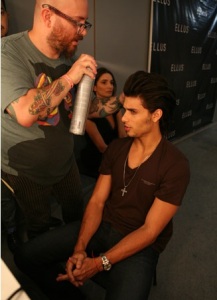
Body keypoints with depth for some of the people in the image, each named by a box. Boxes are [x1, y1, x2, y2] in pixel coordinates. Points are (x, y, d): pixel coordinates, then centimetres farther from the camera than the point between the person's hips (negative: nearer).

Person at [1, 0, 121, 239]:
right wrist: (69, 77, -32)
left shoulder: (70, 58, -4)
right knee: (39, 230, 20)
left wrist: (113, 105, -10)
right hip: (24, 172, -5)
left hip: (65, 163, 6)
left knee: (77, 215, 26)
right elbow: (24, 113, -38)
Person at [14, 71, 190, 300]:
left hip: (140, 245, -3)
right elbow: (97, 201, -2)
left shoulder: (175, 165, -18)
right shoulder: (116, 148, -2)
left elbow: (150, 231, -17)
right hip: (102, 225, 4)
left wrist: (100, 263, -20)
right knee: (25, 256, -4)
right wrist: (79, 249, -15)